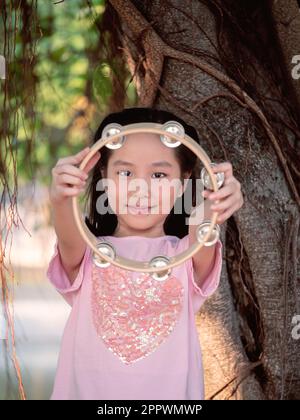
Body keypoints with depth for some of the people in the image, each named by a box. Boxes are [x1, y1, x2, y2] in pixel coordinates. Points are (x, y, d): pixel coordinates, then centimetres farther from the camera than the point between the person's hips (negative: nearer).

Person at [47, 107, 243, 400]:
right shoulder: (89, 256, 0)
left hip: (168, 391, 1)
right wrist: (61, 202, -43)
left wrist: (211, 212, -46)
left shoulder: (186, 256, -1)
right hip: (87, 389, 0)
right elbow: (70, 242, -22)